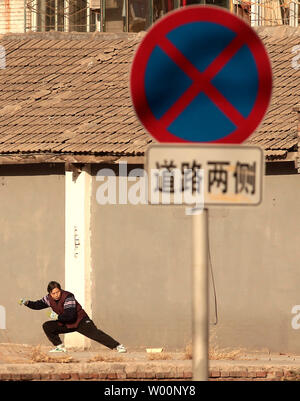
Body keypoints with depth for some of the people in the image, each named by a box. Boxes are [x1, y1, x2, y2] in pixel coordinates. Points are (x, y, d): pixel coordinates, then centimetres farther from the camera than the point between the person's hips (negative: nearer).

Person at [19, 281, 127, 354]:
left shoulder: (68, 297, -26)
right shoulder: (49, 299, -4)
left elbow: (70, 315, -33)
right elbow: (38, 305, 10)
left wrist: (57, 317, -31)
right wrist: (27, 302, -4)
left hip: (81, 322, -7)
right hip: (66, 325, 7)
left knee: (95, 334, -24)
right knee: (47, 326, -3)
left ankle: (117, 346, -25)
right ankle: (60, 347, 4)